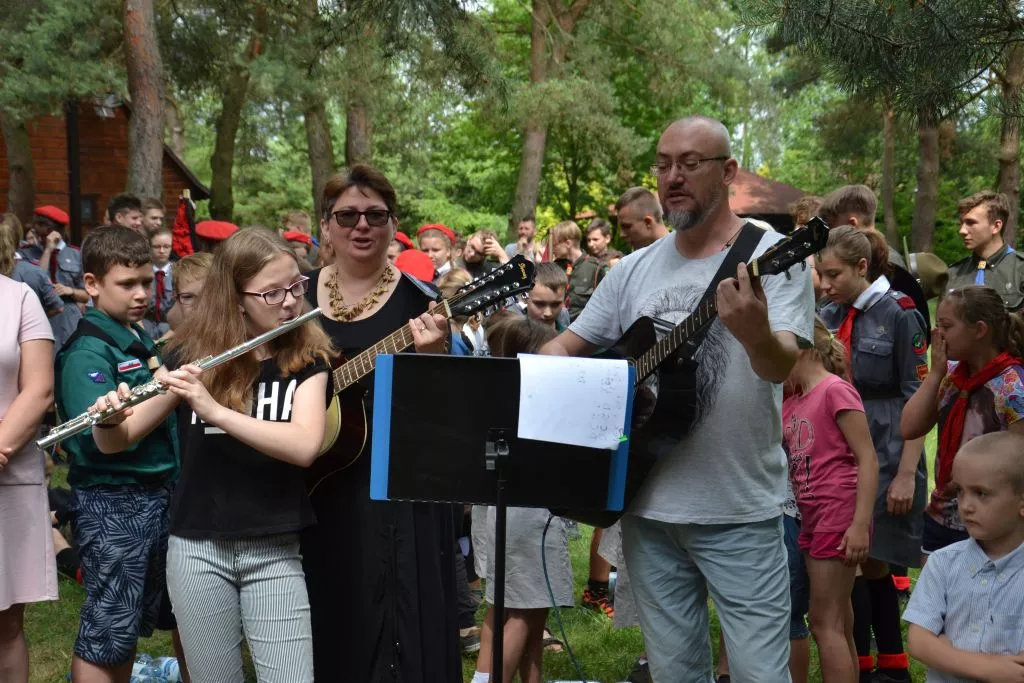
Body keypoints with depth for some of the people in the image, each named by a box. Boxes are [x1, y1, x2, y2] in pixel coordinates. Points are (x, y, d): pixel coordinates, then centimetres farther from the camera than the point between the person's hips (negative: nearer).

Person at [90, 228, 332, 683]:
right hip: (196, 550, 1)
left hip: (275, 553, -1)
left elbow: (305, 446, -19)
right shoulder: (192, 355, 0)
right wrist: (109, 417, -18)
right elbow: (115, 443, 5)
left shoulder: (308, 358, -2)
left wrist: (214, 410, -27)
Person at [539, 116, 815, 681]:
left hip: (740, 511, -5)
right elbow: (564, 348, 14)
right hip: (647, 506, 5)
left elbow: (782, 366, -21)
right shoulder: (633, 270, 9)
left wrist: (754, 333, -44)